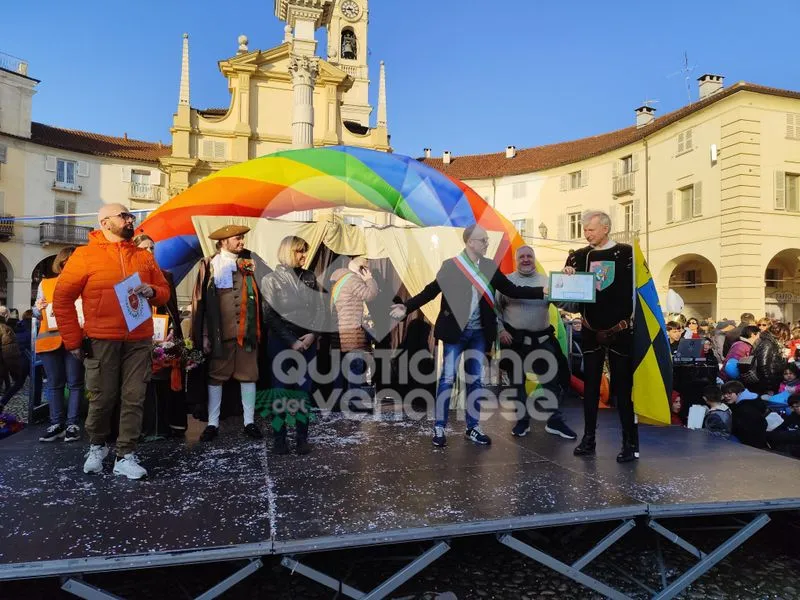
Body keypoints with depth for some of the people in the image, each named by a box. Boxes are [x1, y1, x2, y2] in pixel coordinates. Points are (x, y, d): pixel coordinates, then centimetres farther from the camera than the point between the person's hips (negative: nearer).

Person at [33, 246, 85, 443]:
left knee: (75, 382, 0)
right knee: (54, 383, 6)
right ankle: (56, 424, 12)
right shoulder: (45, 284, 13)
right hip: (50, 339, 2)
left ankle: (72, 424, 6)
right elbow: (38, 314, 17)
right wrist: (38, 308, -4)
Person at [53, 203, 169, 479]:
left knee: (134, 399, 2)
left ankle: (126, 456, 11)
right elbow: (62, 298, 0)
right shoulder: (85, 255, 0)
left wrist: (152, 291, -8)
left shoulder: (143, 256, 12)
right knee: (102, 398, 6)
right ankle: (97, 446, 32)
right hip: (101, 341, -3)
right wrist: (73, 340, -3)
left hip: (139, 341, 3)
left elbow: (164, 291, 17)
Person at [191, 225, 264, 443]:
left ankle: (250, 422, 16)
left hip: (247, 330, 2)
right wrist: (204, 334, -4)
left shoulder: (249, 263, 7)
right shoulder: (210, 265, 1)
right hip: (220, 331, -2)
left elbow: (258, 295, 6)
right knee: (216, 376, 6)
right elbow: (202, 301, -1)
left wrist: (257, 328, -3)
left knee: (248, 375, 6)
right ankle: (212, 424, 16)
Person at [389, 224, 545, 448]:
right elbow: (430, 291, -9)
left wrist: (542, 292, -5)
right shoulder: (450, 266, -7)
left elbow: (512, 290, 4)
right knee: (448, 378, 1)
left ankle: (473, 428, 22)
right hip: (455, 331, -4)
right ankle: (439, 428, 12)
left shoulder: (490, 267, 5)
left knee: (476, 380, 10)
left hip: (479, 333, 4)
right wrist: (407, 307, -21)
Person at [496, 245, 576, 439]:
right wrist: (500, 330, -6)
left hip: (542, 339, 2)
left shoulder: (546, 281, 6)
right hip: (514, 340, -1)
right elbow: (495, 308, 3)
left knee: (552, 380, 5)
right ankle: (522, 420, 24)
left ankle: (555, 421, 20)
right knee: (517, 382, 9)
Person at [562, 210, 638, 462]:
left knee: (623, 386, 1)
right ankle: (588, 439, 19)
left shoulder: (626, 253, -2)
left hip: (620, 331, -3)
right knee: (590, 385, 9)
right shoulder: (579, 256, 5)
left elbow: (632, 286, -4)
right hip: (591, 331, 3)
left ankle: (631, 443, 11)